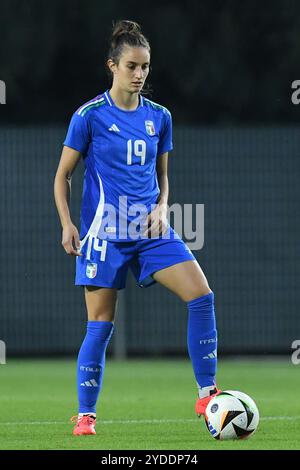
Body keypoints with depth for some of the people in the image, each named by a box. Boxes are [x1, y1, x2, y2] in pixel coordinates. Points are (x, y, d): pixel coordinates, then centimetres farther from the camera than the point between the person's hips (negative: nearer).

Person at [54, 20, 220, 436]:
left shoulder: (159, 117, 9)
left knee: (201, 295, -13)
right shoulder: (90, 116, -4)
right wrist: (67, 224, -8)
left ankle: (207, 393, -6)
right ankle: (85, 415, 9)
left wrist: (161, 208, 0)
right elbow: (63, 174, 2)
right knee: (101, 323, -3)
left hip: (151, 230, 4)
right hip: (104, 231, -4)